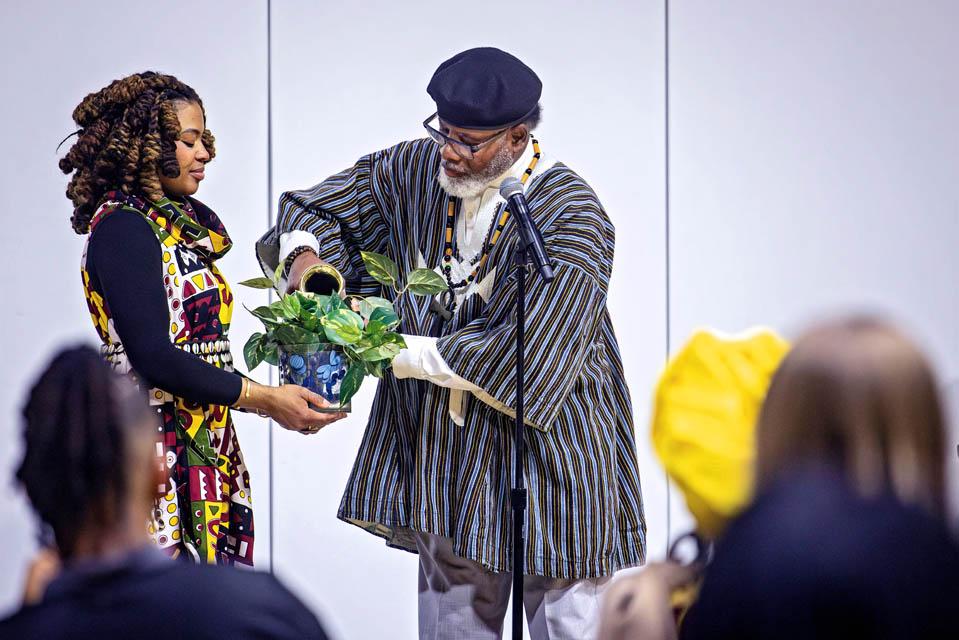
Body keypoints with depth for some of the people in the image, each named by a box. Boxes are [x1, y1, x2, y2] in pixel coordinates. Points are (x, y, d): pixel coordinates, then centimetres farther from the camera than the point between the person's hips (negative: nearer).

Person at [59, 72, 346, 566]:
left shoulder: (184, 219, 16)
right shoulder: (122, 227, -10)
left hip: (201, 446, 9)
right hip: (153, 446, -8)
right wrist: (265, 399, -15)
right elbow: (152, 355, -17)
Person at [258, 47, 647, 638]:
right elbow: (321, 206, 14)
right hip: (444, 454, 6)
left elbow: (527, 355, -23)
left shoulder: (572, 217, -18)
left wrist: (397, 351, -19)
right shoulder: (421, 169, 2)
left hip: (548, 454, -5)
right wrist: (304, 254, -10)